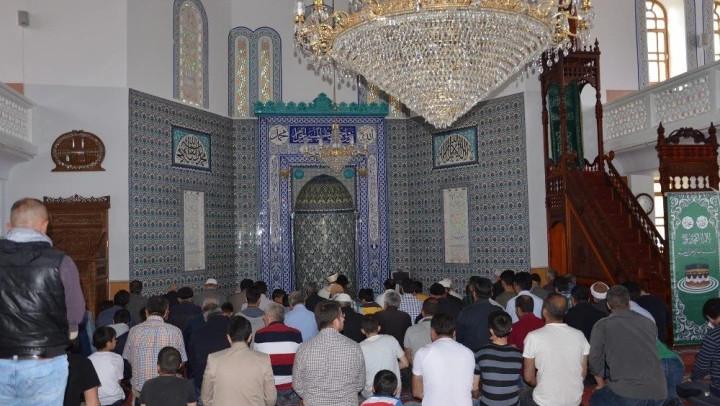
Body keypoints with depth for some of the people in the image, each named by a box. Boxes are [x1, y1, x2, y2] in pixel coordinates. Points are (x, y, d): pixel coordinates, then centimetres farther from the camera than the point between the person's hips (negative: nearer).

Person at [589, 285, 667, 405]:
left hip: (628, 393, -4)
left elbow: (595, 360, 10)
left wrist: (601, 384, 30)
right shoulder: (649, 323, 15)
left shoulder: (602, 325, 4)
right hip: (658, 392, 4)